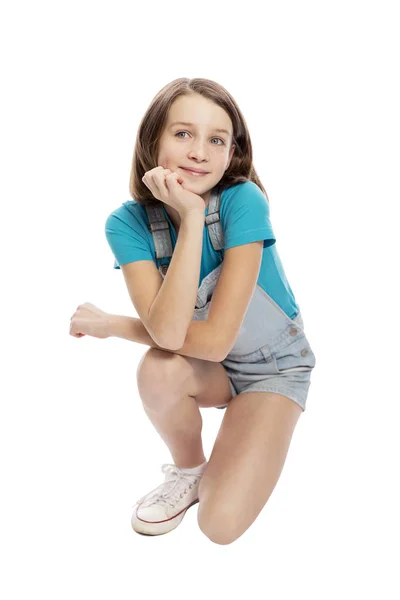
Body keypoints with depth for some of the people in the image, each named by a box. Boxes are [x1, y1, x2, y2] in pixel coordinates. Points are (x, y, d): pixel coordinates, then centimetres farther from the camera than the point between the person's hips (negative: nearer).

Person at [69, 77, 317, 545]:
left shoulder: (244, 200, -29)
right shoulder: (128, 222, -19)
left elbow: (216, 338, -30)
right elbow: (168, 333, -33)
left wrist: (109, 324, -20)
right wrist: (190, 218, -36)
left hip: (274, 366, -3)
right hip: (210, 366, 3)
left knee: (221, 524, -18)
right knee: (157, 370, -32)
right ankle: (188, 470, 0)